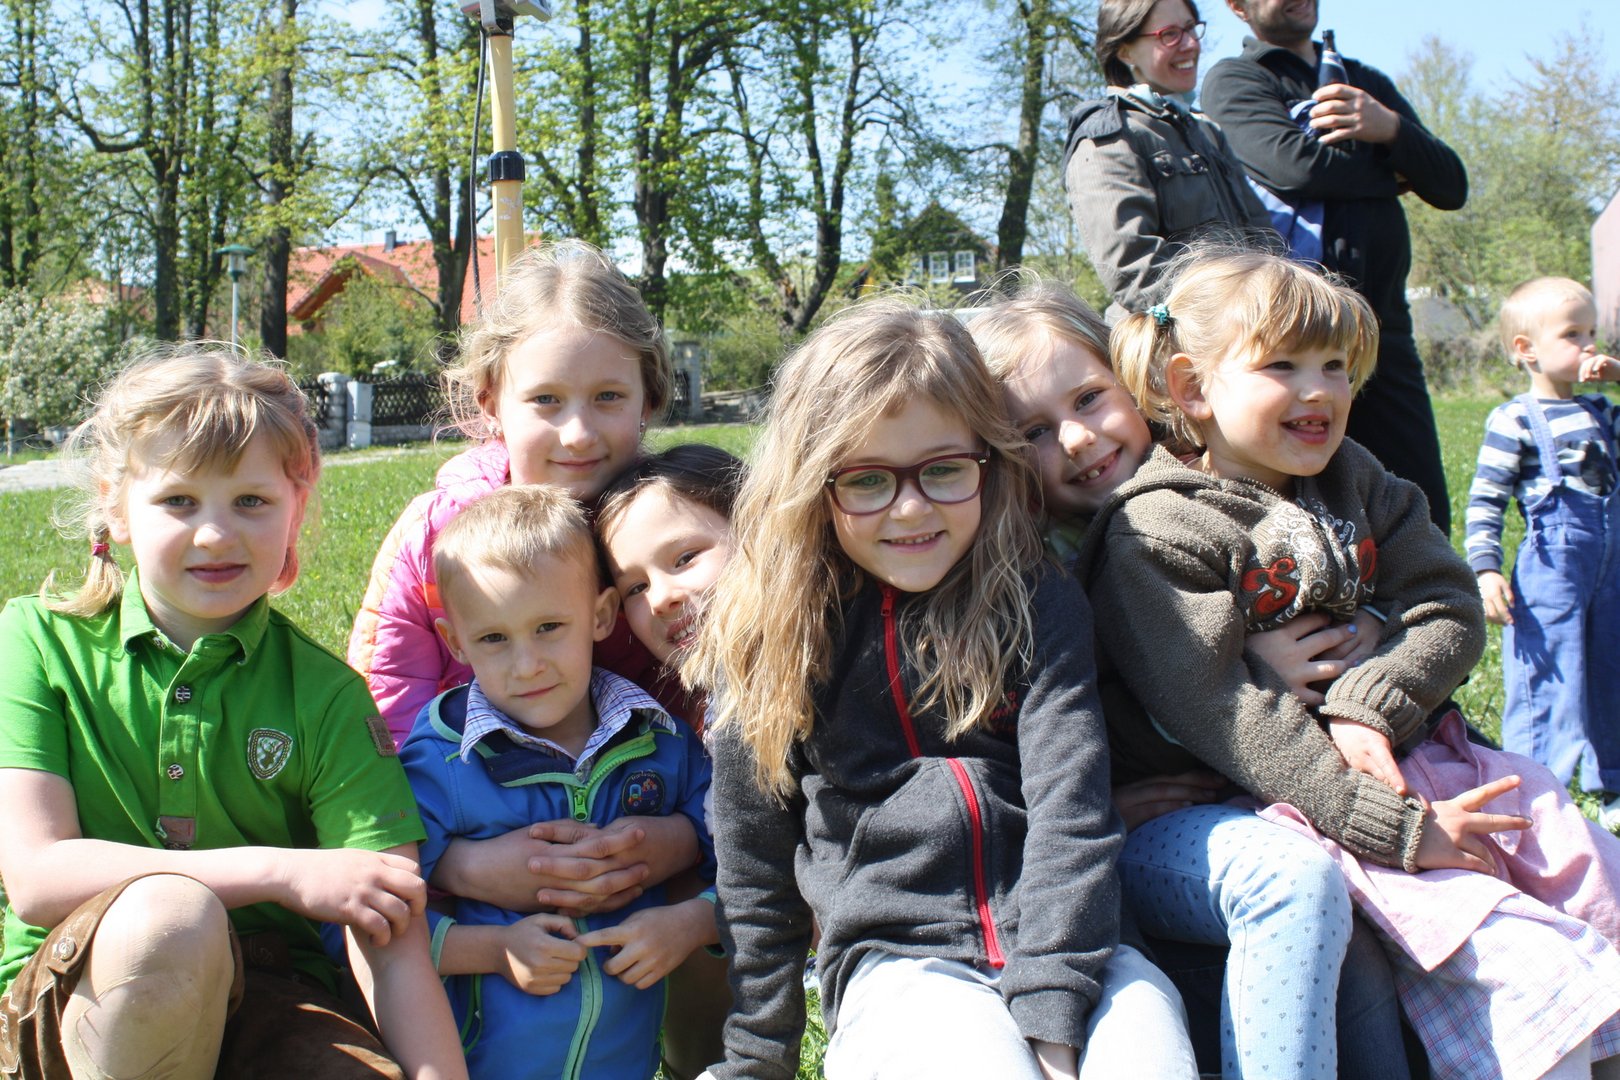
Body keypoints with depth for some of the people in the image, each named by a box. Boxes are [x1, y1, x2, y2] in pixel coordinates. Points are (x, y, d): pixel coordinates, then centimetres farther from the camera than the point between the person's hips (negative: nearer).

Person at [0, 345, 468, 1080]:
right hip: (70, 999, 0)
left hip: (258, 993, 0)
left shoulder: (327, 696, -1)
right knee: (167, 913, -33)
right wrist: (280, 871, -17)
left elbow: (393, 944, -9)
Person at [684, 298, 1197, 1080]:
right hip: (896, 959, 0)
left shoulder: (1038, 607, 1)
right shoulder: (768, 639, 2)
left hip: (1064, 947, 1)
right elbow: (754, 869, 7)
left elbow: (1071, 809, -9)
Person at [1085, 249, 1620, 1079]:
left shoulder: (1355, 482, 13)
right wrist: (1399, 827, -22)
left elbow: (1450, 609, 7)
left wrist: (1369, 707, -15)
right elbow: (1217, 710, -18)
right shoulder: (1154, 535, -10)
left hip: (1400, 742, 7)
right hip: (1278, 788, -7)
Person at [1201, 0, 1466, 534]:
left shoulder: (1368, 83, 24)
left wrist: (1390, 129, -4)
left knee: (1426, 518, 2)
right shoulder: (1234, 79, 6)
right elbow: (1295, 165, -14)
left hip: (1385, 324, 6)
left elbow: (1452, 186, 15)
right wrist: (1392, 171, 3)